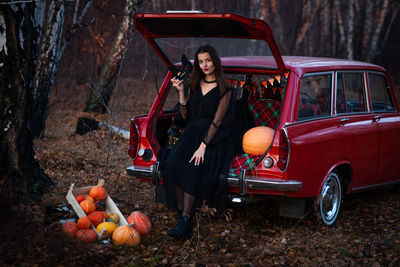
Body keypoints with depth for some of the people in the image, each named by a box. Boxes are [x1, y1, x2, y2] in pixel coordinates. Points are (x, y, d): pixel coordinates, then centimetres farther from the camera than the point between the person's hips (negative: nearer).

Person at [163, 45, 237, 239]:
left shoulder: (224, 90, -3)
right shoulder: (195, 86, 15)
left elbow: (217, 121, -10)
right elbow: (185, 116, 13)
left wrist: (203, 146, -20)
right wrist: (181, 93, 1)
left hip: (212, 138, -5)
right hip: (191, 134, 5)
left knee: (193, 168, -32)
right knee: (173, 163, -25)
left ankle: (185, 222, -31)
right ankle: (181, 215, -24)